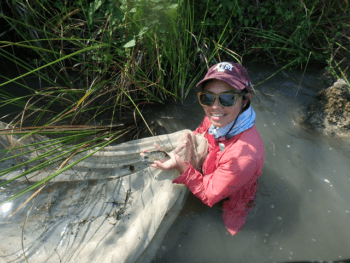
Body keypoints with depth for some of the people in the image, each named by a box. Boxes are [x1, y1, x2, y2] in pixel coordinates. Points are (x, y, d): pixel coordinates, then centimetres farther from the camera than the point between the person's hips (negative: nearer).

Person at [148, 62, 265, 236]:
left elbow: (209, 195, -32)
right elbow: (199, 134, -1)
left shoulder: (243, 156, -46)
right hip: (208, 177, 5)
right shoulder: (215, 119, -26)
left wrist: (180, 165, -41)